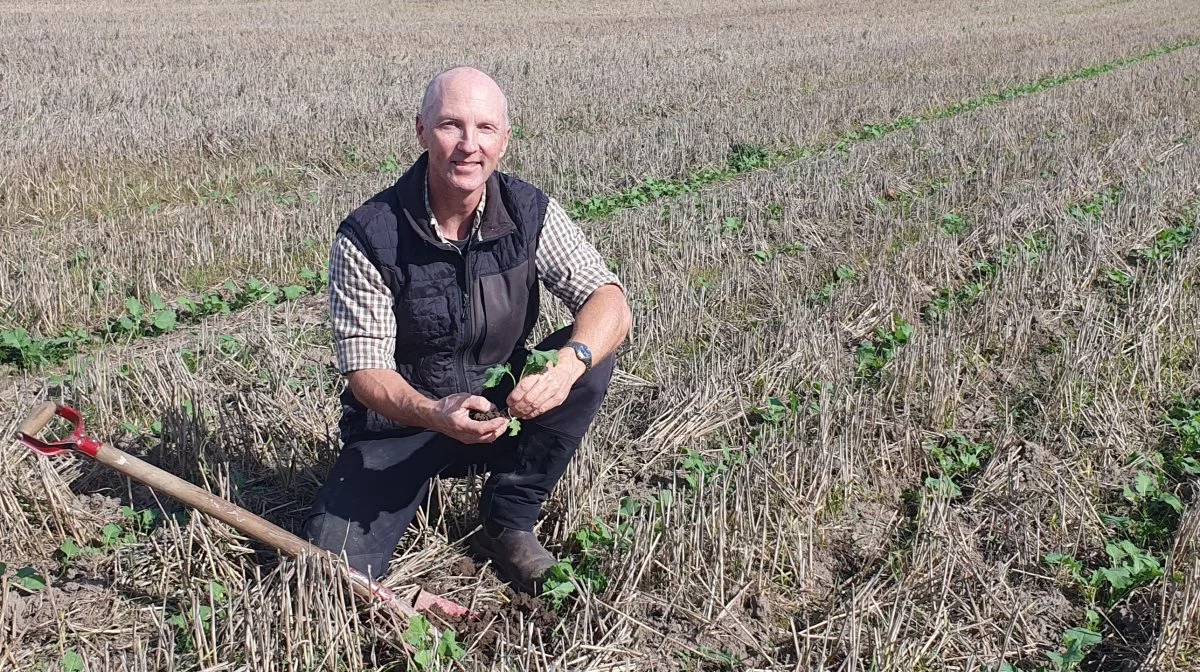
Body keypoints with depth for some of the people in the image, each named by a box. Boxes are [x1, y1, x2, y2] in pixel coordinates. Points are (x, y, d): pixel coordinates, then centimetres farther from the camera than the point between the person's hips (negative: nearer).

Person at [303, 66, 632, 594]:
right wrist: (434, 413, -39)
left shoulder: (529, 212, -11)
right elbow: (366, 370, -18)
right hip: (400, 423, -3)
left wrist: (569, 362, -40)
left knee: (591, 363, -25)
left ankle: (507, 523, -8)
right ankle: (421, 487, 11)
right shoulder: (367, 236, -19)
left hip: (505, 411, 3)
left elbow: (609, 301, -17)